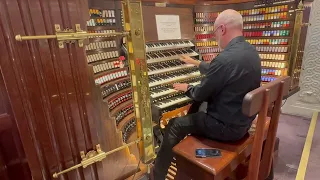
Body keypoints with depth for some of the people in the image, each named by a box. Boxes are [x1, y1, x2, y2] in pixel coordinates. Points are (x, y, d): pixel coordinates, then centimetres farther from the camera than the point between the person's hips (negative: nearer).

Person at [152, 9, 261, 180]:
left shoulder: (226, 58, -29)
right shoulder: (250, 50, 2)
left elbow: (201, 94, -17)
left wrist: (187, 88, 4)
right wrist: (196, 63, 30)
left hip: (228, 126, -9)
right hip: (244, 119, 9)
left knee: (174, 125, 2)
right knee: (193, 111, 25)